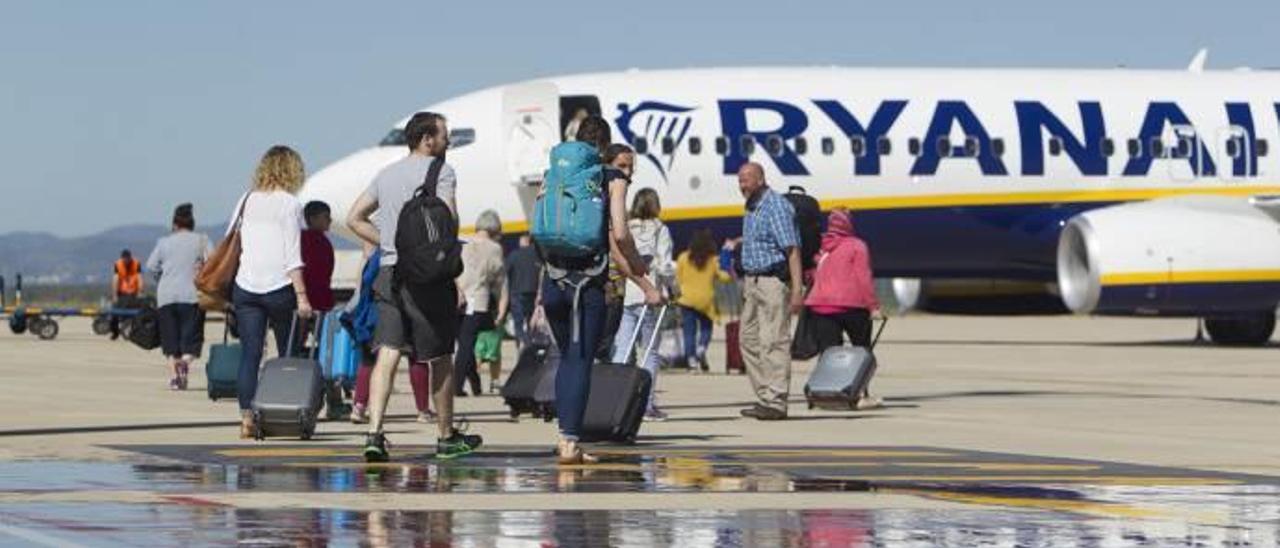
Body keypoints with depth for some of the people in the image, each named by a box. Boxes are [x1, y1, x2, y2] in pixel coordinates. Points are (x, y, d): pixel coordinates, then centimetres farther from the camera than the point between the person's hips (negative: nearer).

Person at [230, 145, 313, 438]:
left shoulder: (247, 200, 10)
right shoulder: (289, 204, -5)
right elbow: (293, 254, -10)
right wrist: (302, 295, -10)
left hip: (245, 288, 4)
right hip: (279, 287, -4)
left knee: (250, 354, 2)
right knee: (288, 354, 7)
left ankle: (246, 417, -7)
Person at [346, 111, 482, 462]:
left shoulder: (386, 174, 17)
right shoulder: (439, 171, -3)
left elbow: (354, 219, 20)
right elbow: (448, 219, -17)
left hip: (389, 274, 5)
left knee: (387, 353, -5)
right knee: (440, 357, 9)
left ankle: (374, 432, -20)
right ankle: (446, 437, 20)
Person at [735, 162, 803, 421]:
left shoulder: (776, 206, -13)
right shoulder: (751, 208, 16)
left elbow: (792, 249, -18)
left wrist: (797, 288, -23)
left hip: (773, 280, -10)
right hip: (752, 280, 10)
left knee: (773, 341, -10)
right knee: (750, 340, 8)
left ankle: (776, 402, -10)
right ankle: (764, 397, 13)